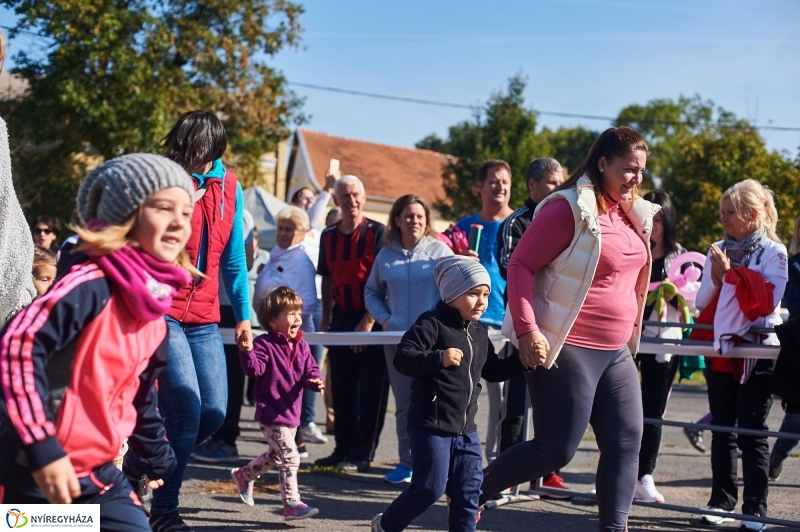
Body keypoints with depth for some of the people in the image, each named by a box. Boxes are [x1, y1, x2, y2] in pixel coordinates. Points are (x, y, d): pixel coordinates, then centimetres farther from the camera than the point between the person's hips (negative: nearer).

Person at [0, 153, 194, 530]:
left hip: (97, 471, 8)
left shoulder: (156, 317, 9)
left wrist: (157, 460, 30)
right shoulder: (92, 285, -17)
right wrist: (42, 447, -28)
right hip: (36, 472, -8)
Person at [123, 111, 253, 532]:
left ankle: (139, 462, 26)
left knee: (214, 411, 2)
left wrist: (243, 315, 11)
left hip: (204, 318, 6)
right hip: (160, 312, -5)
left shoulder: (228, 186, 6)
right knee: (187, 409, -12)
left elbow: (233, 256, 13)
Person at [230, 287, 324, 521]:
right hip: (271, 413, -8)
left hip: (291, 412, 8)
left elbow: (310, 371, 6)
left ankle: (243, 475, 48)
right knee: (290, 456, -15)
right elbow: (254, 370, -24)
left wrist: (315, 382, -16)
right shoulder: (265, 344, -13)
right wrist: (247, 351, -41)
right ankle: (292, 504, -8)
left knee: (276, 455, 25)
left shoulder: (302, 346, 6)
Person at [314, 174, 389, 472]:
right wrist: (325, 319, 8)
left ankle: (362, 455, 4)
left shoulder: (377, 232, -6)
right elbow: (327, 280, 14)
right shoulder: (329, 236, 9)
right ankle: (342, 449, 18)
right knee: (342, 389, 9)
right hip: (341, 318, 5)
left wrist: (368, 321, -15)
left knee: (370, 391, 0)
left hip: (371, 321, -5)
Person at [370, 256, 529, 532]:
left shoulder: (480, 333, 14)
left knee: (468, 491, 7)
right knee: (430, 488, -3)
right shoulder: (432, 324, -11)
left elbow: (493, 371, 23)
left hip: (466, 429, 7)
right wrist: (439, 358, -33)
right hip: (431, 426, -7)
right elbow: (402, 358, -20)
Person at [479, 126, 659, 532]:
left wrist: (631, 332, 19)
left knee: (626, 443, 3)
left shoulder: (632, 213, 11)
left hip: (615, 351, 8)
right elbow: (520, 265, -15)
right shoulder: (569, 208, -14)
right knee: (556, 449, -4)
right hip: (567, 348, -8)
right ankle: (471, 494, 14)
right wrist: (526, 329, -22)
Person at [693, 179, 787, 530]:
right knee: (722, 430, 8)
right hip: (721, 350, 4)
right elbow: (702, 302, 5)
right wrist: (717, 277, -13)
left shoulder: (773, 252, -3)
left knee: (752, 432, -3)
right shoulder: (719, 250, 8)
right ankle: (722, 501, 15)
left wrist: (732, 273, -18)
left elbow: (768, 301, -15)